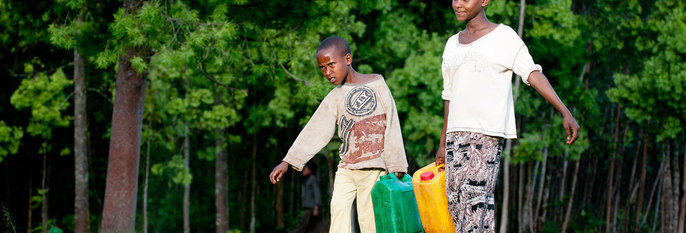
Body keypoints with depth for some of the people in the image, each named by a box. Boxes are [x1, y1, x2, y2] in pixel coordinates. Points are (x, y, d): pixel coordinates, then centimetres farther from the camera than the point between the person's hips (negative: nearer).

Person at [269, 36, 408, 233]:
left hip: (373, 167, -4)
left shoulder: (376, 85, 3)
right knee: (338, 208, -11)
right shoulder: (335, 98, 12)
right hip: (346, 168, 4)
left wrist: (397, 168, -3)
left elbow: (391, 127, 1)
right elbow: (314, 132, 7)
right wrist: (288, 162, -2)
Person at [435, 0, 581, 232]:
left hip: (489, 132, -6)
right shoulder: (453, 44, 18)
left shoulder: (504, 37, 0)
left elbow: (533, 74, -7)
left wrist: (565, 112, -17)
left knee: (476, 196, -16)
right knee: (454, 199, 0)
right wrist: (443, 143, 24)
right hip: (458, 132, 6)